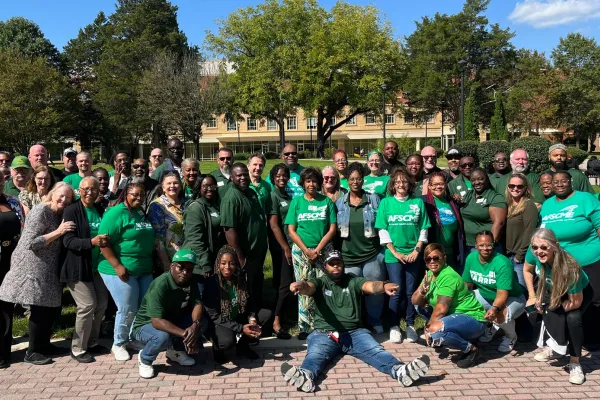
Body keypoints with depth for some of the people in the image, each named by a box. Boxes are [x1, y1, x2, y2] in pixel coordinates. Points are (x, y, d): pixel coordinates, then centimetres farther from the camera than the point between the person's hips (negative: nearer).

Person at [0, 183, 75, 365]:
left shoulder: (59, 214, 11)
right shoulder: (40, 211, -16)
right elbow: (31, 243, -22)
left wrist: (61, 232, 2)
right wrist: (58, 232, -23)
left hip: (48, 269, 9)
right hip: (33, 268, -9)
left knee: (52, 307, 12)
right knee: (40, 310, -4)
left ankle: (42, 343, 29)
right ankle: (32, 352, 10)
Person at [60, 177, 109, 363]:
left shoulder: (100, 210, 8)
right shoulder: (71, 211, -10)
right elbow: (68, 241, -20)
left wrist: (105, 241, -6)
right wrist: (91, 242, -33)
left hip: (97, 266, 6)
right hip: (78, 267, -6)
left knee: (101, 304, 10)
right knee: (87, 306, -8)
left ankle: (92, 342, 28)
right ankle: (78, 349, 8)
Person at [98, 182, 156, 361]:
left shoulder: (143, 213, 11)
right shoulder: (116, 213, -12)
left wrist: (151, 263, 15)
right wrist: (117, 266, -22)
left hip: (144, 270, 7)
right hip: (121, 270, -7)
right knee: (128, 310, -1)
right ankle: (118, 345, 21)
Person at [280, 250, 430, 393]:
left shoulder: (354, 281, 15)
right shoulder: (319, 282, 12)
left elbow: (370, 285, -7)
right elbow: (309, 287, -12)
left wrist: (384, 286, -33)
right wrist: (300, 285, -40)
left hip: (354, 332, 1)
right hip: (324, 333, -1)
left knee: (375, 351, -26)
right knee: (315, 355, -32)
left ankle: (400, 371, -51)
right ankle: (305, 376, -61)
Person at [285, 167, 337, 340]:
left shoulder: (327, 201, 5)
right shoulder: (296, 201, 6)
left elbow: (332, 229, 1)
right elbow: (291, 230, 2)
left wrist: (317, 249, -9)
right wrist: (306, 250, -9)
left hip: (324, 250, 0)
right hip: (301, 251, 0)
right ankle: (305, 327, 9)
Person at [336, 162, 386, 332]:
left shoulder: (374, 199, 1)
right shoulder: (340, 202, 5)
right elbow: (335, 228, 8)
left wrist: (384, 247, -2)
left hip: (373, 254, -1)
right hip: (349, 255, 1)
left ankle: (375, 322, 27)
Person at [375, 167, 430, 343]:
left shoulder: (418, 202, 5)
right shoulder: (386, 202, 1)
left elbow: (423, 229, 5)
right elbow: (383, 230, -1)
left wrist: (417, 250, -5)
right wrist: (395, 252, -8)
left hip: (413, 254, 1)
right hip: (393, 254, -1)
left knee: (411, 292, 5)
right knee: (397, 292, -1)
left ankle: (410, 325, 18)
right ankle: (394, 327, 10)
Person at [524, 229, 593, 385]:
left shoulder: (569, 267, -41)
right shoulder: (534, 254, -30)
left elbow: (575, 302, -28)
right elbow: (527, 270, -5)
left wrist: (553, 308, -16)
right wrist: (532, 296, -7)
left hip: (580, 292, -3)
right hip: (554, 291, 4)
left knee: (573, 318, -29)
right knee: (549, 313, -22)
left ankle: (575, 362, -12)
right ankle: (555, 348, 6)